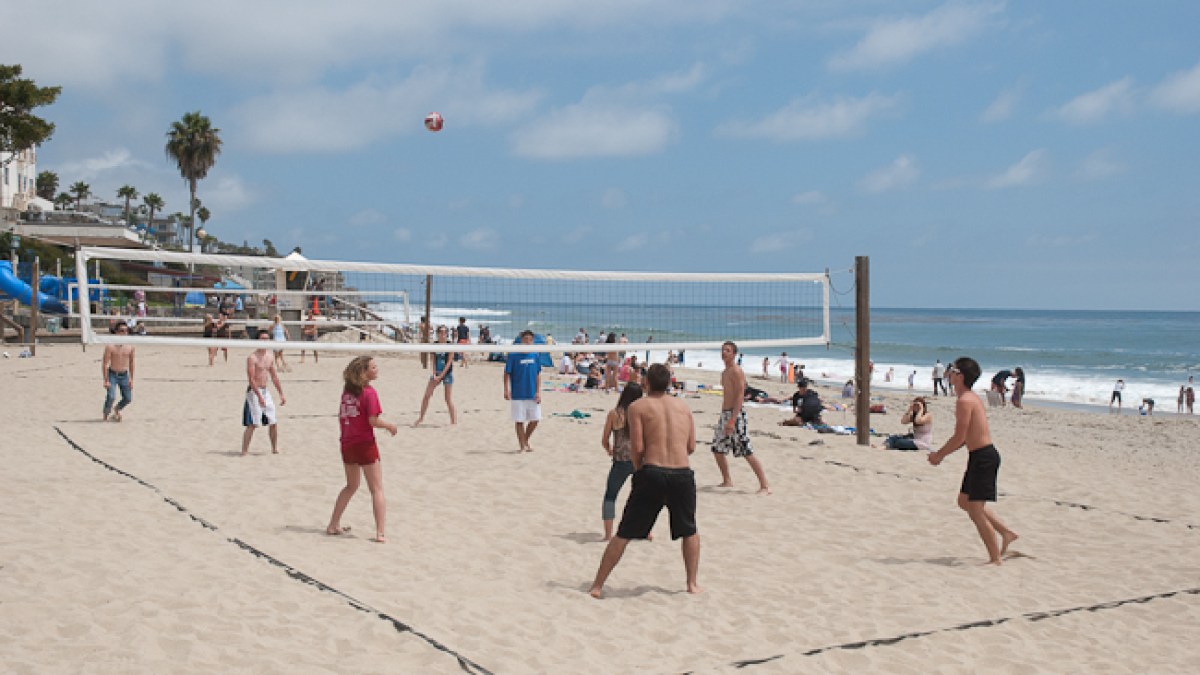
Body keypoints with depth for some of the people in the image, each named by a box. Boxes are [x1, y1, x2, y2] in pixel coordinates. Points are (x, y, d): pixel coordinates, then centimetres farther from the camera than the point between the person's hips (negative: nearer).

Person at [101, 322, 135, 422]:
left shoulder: (130, 347, -1)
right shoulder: (110, 346, -14)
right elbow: (104, 364, -12)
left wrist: (131, 379, 9)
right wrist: (106, 380, -16)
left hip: (124, 375, 4)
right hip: (112, 375, -4)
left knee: (128, 399, 5)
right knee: (111, 397, -17)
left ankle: (116, 410, 34)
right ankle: (106, 414, 10)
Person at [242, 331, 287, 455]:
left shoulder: (270, 357, 10)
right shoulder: (252, 357, -12)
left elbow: (274, 376, 18)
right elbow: (251, 379, -18)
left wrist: (281, 394, 17)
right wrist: (259, 396, -25)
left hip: (265, 391, 7)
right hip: (254, 392, -7)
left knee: (273, 422, 8)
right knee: (252, 424, -10)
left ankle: (275, 449, 21)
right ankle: (244, 451, -5)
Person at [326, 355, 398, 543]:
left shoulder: (347, 391, 6)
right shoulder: (369, 392, -15)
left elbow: (341, 417, 12)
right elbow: (373, 421, -20)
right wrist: (390, 426, -4)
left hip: (347, 444, 7)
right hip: (365, 444, -7)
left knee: (351, 486, 24)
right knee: (377, 489, 2)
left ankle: (333, 525, 27)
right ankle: (380, 533, -3)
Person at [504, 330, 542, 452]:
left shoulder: (535, 355, 4)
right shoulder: (513, 355, -6)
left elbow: (538, 375, 8)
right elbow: (507, 374, -3)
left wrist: (538, 392, 2)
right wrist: (506, 390, -10)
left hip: (532, 394, 3)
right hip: (518, 395, -3)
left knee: (535, 419, 4)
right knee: (519, 421, 2)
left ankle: (526, 441, 27)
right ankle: (522, 446, 13)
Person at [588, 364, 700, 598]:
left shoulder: (638, 407, 4)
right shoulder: (683, 406, 15)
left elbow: (637, 448, -4)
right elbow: (691, 447, 12)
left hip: (652, 473, -2)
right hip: (683, 474, 2)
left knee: (623, 534, 6)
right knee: (689, 531, 26)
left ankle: (597, 585, 9)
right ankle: (692, 583, 23)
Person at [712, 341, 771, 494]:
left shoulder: (736, 371, -13)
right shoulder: (725, 373, 16)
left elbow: (740, 396, -20)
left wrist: (732, 420, -26)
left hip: (735, 414, -10)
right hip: (725, 413, 10)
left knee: (747, 452, -12)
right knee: (717, 450, 14)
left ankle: (765, 486, -10)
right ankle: (727, 481, 28)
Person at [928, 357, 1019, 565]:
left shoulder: (964, 401, -18)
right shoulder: (971, 397, 13)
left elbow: (959, 437, -20)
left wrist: (939, 455, -7)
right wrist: (942, 454, 16)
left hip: (984, 457, -10)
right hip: (980, 456, 10)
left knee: (975, 510, -4)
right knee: (965, 501, 21)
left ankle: (995, 559, 4)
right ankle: (1006, 532, 25)